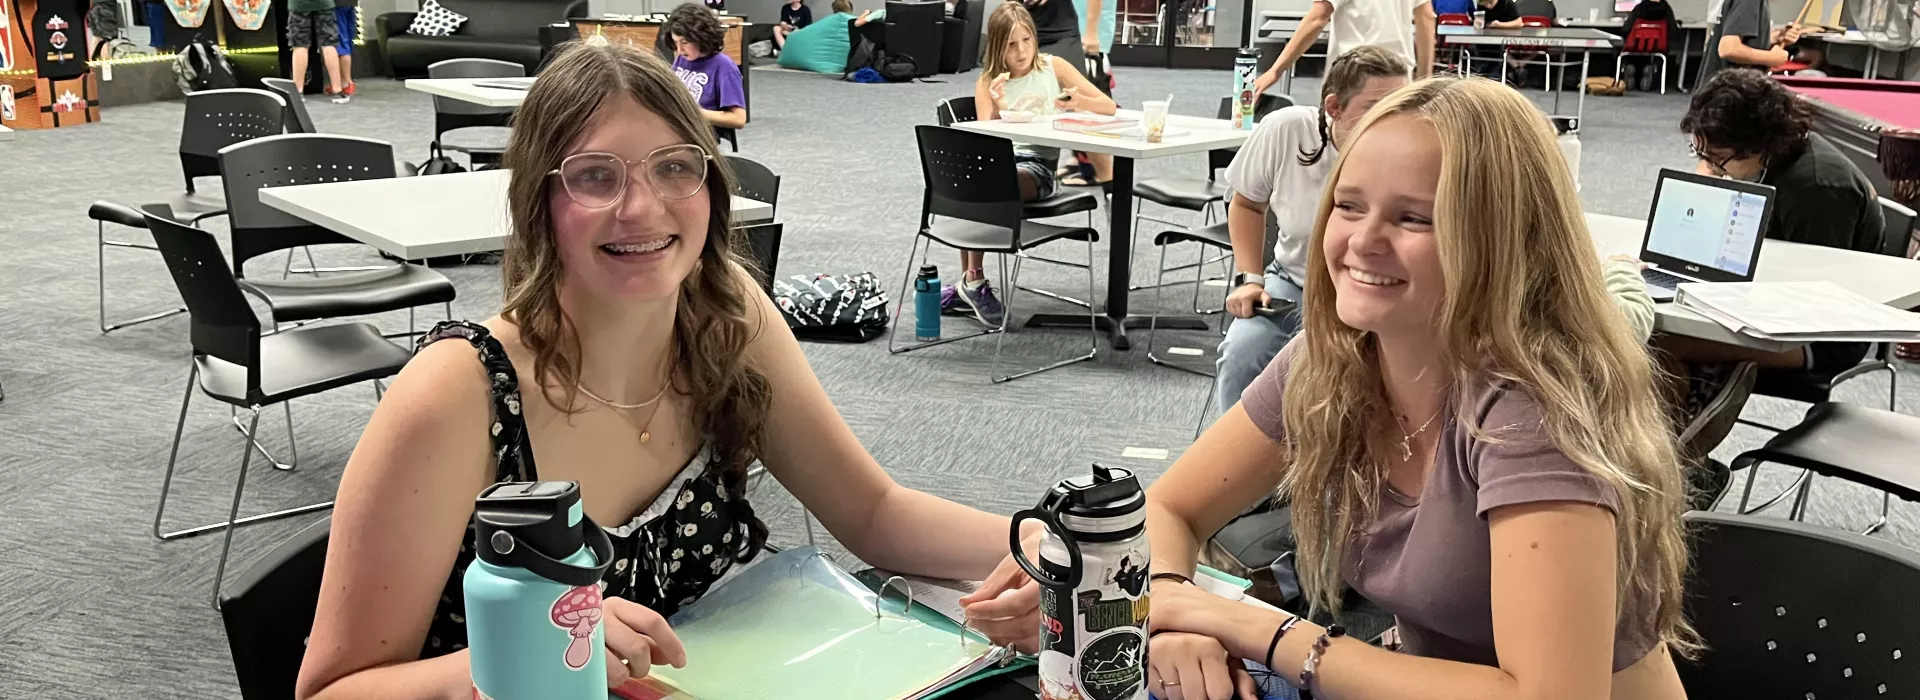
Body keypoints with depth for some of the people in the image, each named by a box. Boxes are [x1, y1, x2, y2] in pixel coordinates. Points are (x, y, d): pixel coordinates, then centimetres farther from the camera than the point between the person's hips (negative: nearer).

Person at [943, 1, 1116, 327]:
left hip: (1040, 166, -2)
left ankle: (971, 283, -18)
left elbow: (1109, 107, 2)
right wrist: (996, 108, -21)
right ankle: (972, 282, -17)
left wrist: (1079, 101, -19)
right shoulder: (988, 82, 8)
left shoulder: (1053, 67, 5)